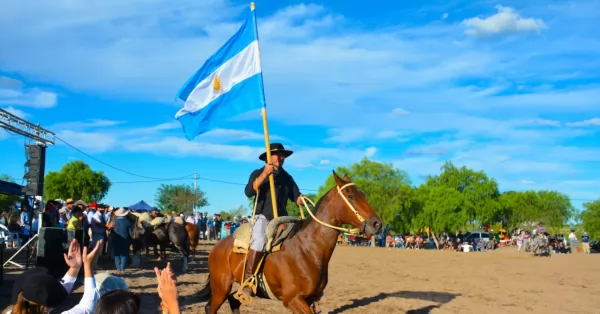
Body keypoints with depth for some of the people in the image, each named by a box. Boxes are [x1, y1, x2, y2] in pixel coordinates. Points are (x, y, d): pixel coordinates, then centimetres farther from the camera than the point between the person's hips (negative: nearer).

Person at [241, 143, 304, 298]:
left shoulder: (287, 177, 15)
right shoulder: (258, 173, 4)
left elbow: (296, 197, 13)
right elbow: (248, 192, -14)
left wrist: (301, 199, -11)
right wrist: (264, 174, -23)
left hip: (281, 218, 5)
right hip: (263, 216, -5)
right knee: (259, 241, -31)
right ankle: (247, 281, -25)